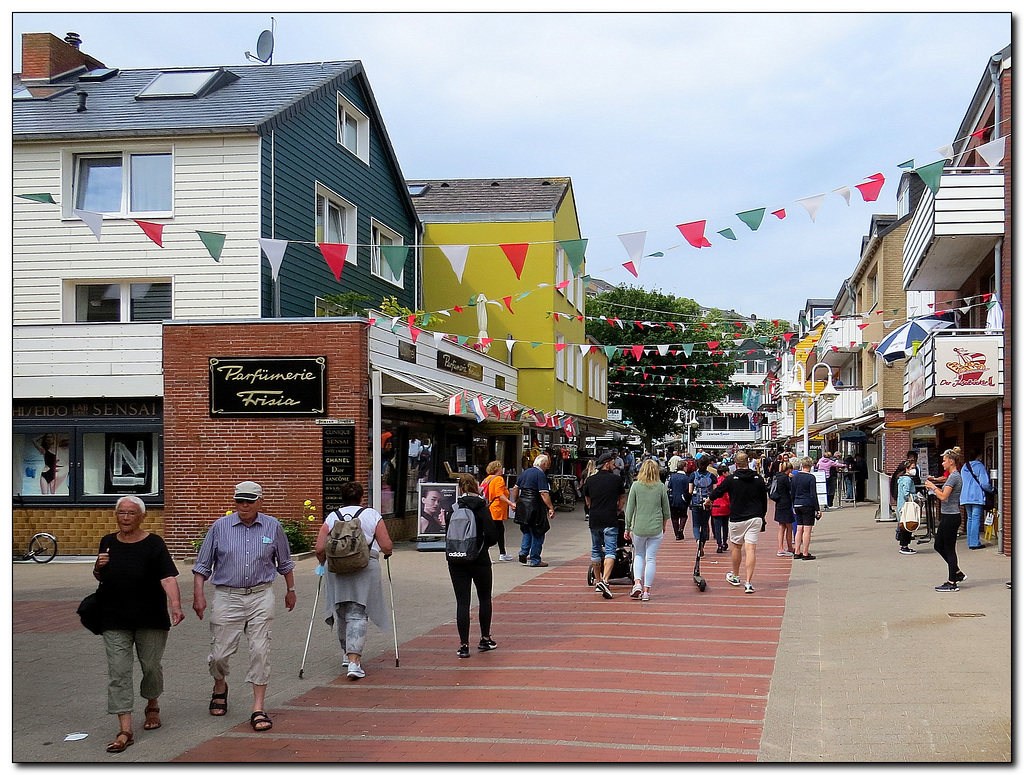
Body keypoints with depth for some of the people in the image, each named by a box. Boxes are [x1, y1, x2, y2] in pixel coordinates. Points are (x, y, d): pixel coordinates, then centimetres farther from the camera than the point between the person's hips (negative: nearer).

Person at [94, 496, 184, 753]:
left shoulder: (154, 544, -7)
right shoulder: (108, 543, 7)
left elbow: (168, 577, -18)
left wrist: (176, 604, -33)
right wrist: (99, 568, -4)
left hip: (150, 618, -3)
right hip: (114, 620, 3)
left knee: (151, 666, 8)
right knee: (118, 672, -5)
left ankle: (152, 706, 38)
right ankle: (125, 730, -5)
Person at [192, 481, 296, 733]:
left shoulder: (272, 527, 5)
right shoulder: (220, 527, 1)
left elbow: (284, 563, 19)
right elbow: (202, 565, 6)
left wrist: (291, 590, 24)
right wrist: (199, 595, -3)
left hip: (261, 596, 0)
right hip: (227, 597, 0)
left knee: (260, 651, -7)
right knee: (220, 653, 2)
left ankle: (258, 709, -1)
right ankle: (219, 688, 35)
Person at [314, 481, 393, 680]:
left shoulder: (331, 518, 6)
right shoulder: (373, 516, 2)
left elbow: (319, 549, -1)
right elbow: (387, 547, -2)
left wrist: (324, 563, 19)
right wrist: (387, 553, 21)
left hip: (336, 570, 2)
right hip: (365, 570, -2)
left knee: (341, 613, 19)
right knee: (357, 615, -2)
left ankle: (347, 653, 31)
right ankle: (354, 660, -13)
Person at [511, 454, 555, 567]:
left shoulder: (524, 473, 12)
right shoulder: (541, 475, -11)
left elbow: (515, 489, 15)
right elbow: (544, 494, -18)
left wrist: (515, 502, 25)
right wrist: (551, 508, -17)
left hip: (522, 506, 7)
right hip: (535, 506, -7)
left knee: (527, 532, 22)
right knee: (537, 534, 3)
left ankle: (523, 553, 11)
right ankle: (535, 560, 6)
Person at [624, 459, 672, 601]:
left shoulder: (636, 486, -4)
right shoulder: (661, 487, -1)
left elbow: (629, 509, -2)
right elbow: (667, 511, 5)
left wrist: (627, 528, 6)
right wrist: (664, 527, 21)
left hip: (639, 528, 0)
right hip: (656, 529, 0)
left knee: (639, 555, 19)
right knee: (651, 559, 7)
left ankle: (637, 582, 0)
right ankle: (646, 591, 7)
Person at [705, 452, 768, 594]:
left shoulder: (731, 479, -6)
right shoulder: (758, 479, 2)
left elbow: (717, 493, 6)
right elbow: (764, 500, 10)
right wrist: (762, 518, 23)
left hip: (737, 519, -1)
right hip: (755, 518, 1)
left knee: (736, 547, 17)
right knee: (750, 549, -4)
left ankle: (735, 577, 33)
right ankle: (748, 582, -11)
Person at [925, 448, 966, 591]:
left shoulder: (954, 476, -17)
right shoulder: (952, 476, 14)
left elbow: (943, 496, -23)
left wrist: (933, 487, -10)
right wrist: (933, 486, 10)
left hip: (951, 517, -10)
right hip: (947, 516, 10)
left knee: (949, 549, -3)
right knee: (939, 546, 16)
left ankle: (952, 583, 4)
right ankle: (958, 573, 24)